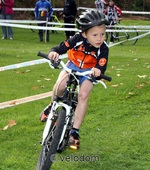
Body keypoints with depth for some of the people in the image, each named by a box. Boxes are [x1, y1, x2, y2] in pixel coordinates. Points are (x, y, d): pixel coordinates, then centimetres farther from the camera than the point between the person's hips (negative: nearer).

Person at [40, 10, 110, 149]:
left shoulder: (103, 49, -25)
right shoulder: (78, 39, -26)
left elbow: (102, 67, -29)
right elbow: (63, 47, -24)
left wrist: (98, 70, -52)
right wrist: (54, 52, -46)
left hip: (88, 72, 0)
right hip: (72, 66, 0)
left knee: (83, 95, -22)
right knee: (61, 84, -29)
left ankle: (75, 130, -13)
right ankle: (52, 105, 4)